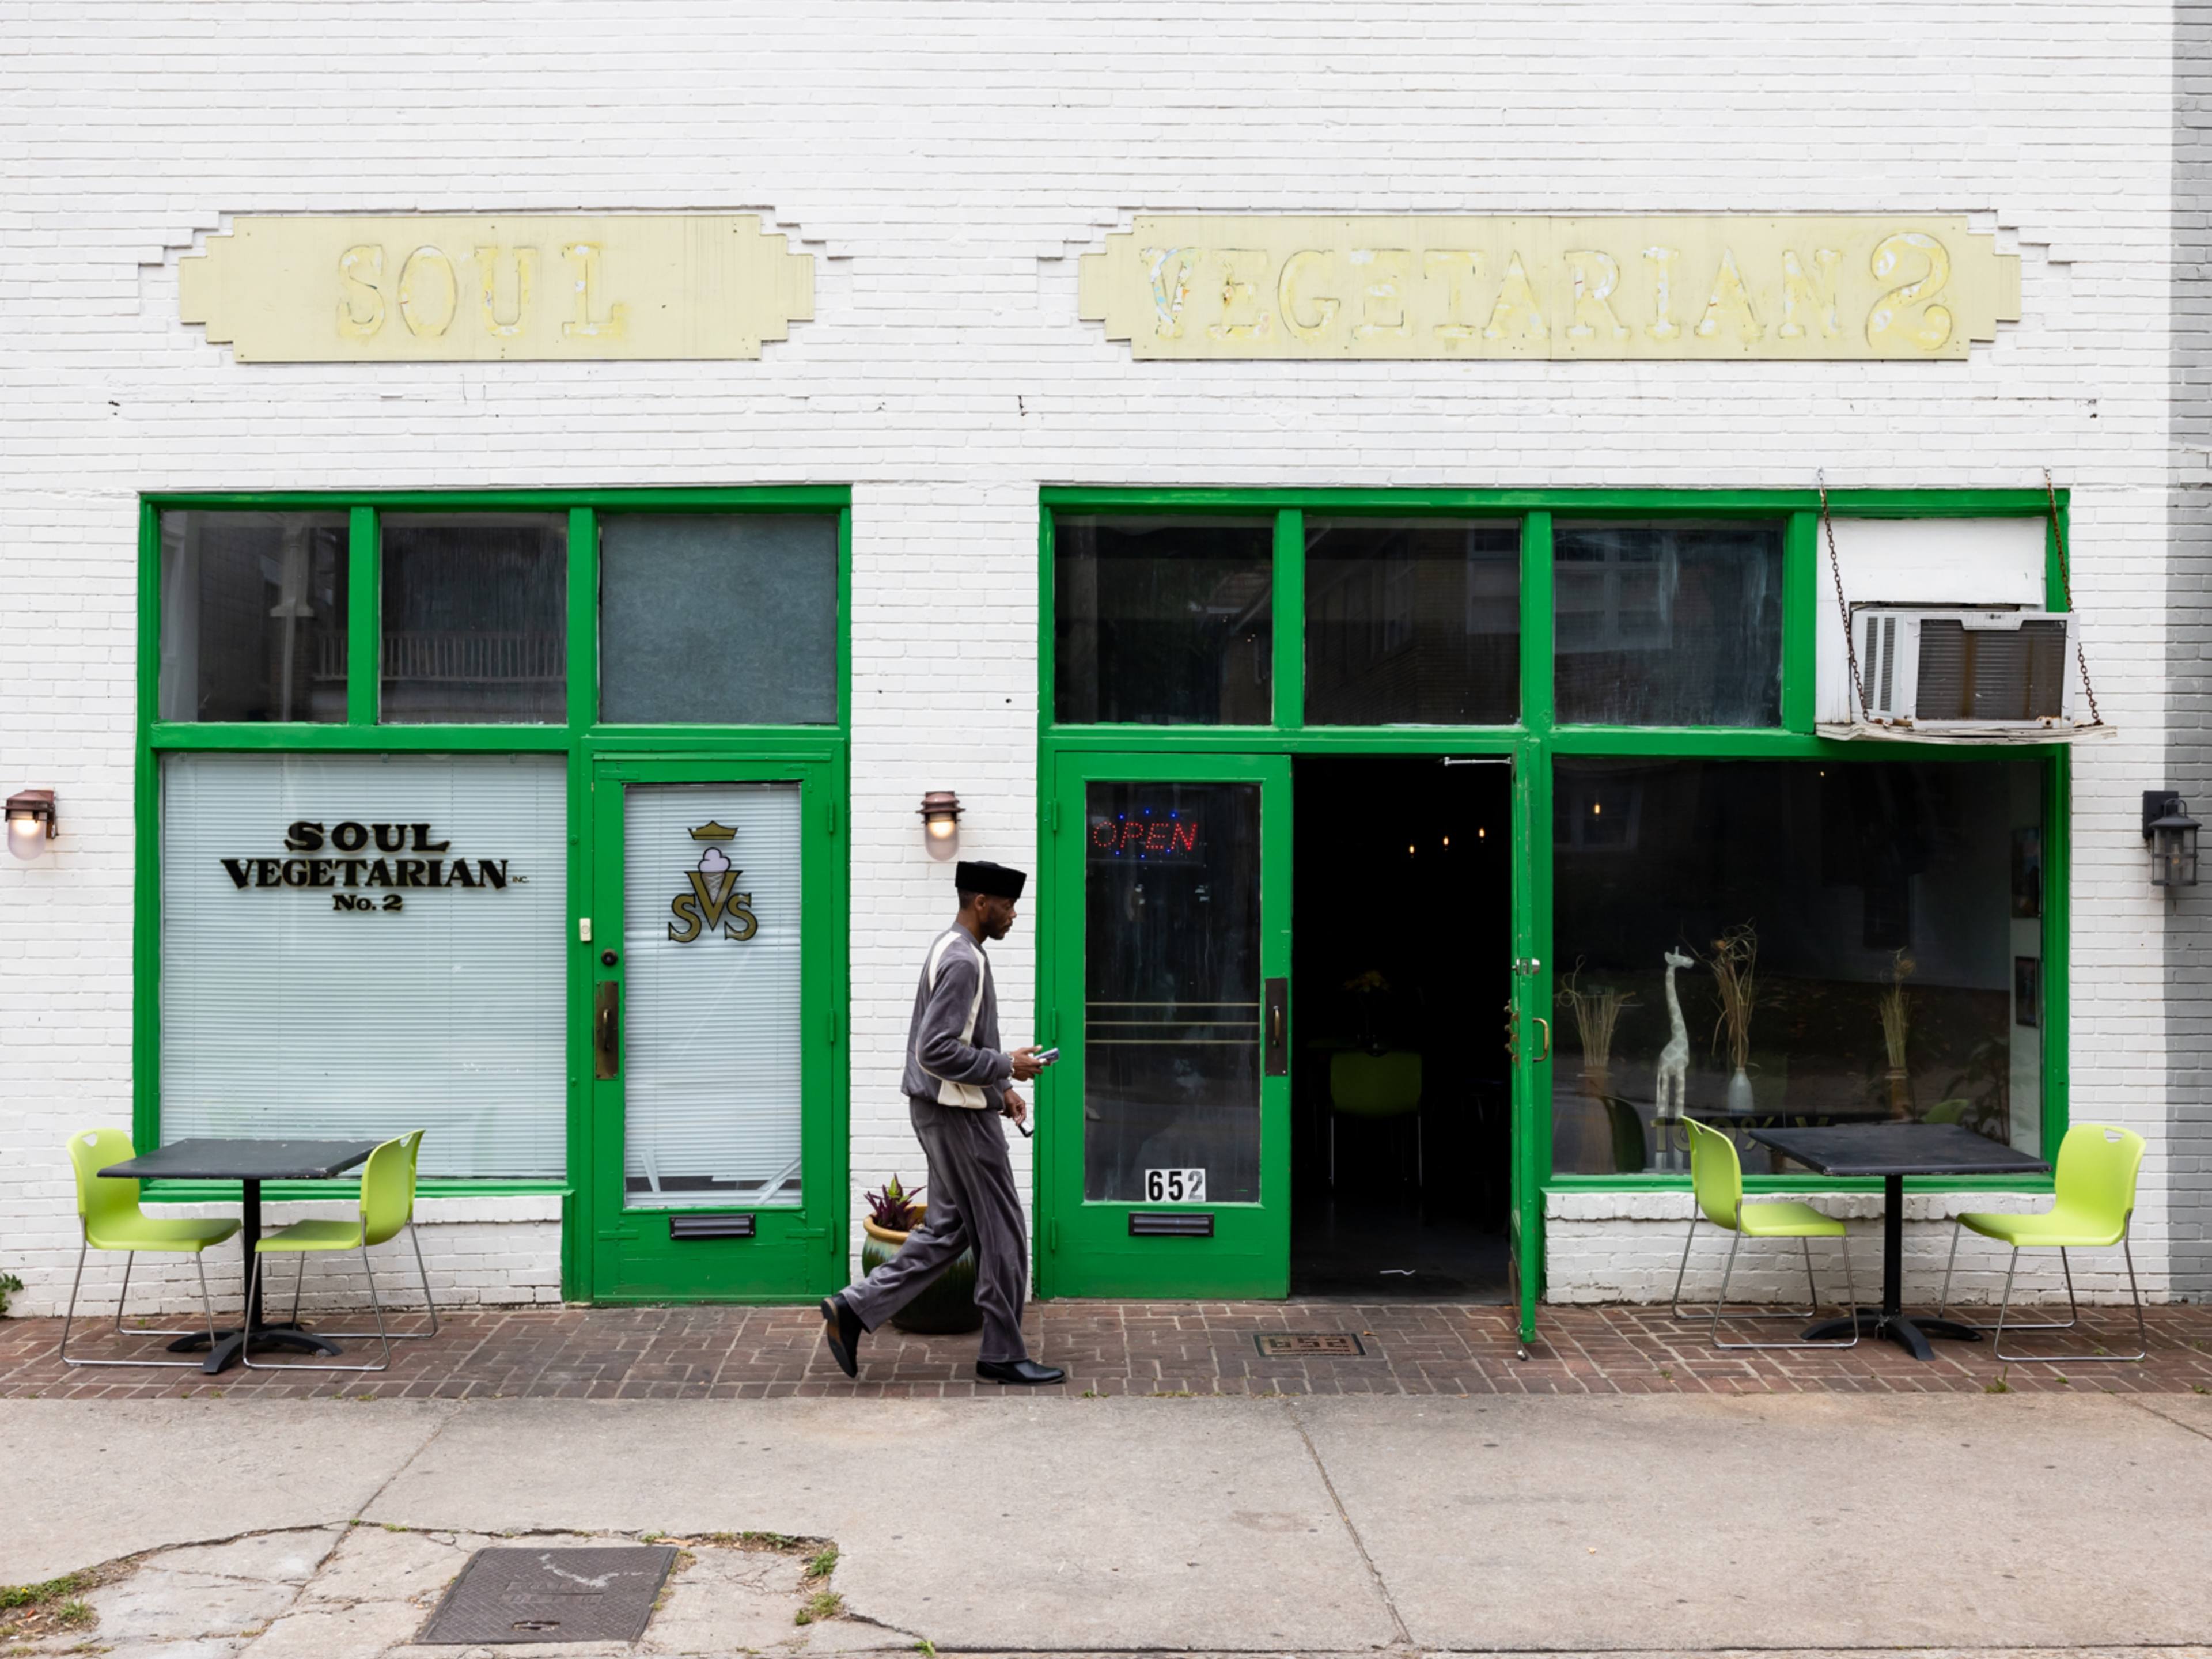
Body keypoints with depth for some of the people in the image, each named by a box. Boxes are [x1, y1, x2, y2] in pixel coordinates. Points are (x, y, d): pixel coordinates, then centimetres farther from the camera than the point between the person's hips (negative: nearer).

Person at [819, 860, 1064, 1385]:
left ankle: (853, 1309, 13)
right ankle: (1003, 1354, 11)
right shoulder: (963, 962, -20)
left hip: (950, 1111, 10)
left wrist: (999, 1087, 16)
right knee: (1001, 1233, 1)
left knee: (947, 1229, 15)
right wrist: (1006, 1067, -17)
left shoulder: (954, 951, 13)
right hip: (959, 1117, -10)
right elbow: (936, 1051, -26)